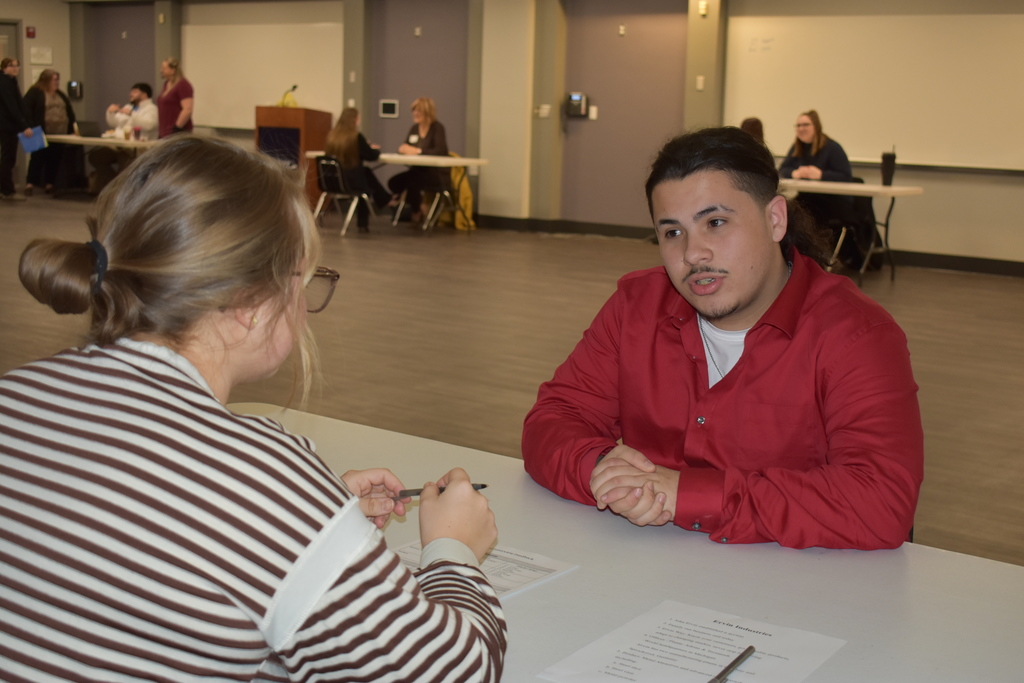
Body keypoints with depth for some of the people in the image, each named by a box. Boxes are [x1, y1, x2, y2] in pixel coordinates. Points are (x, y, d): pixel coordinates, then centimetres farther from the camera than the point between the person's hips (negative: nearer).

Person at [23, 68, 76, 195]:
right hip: (42, 134, -6)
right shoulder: (34, 93, -3)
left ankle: (49, 184, 11)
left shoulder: (60, 95, 18)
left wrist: (71, 129, 11)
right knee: (38, 158, -5)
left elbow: (70, 112, 20)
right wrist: (31, 128, -19)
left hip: (59, 135, 6)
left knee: (55, 159, 4)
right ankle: (30, 184, -2)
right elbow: (27, 111, -10)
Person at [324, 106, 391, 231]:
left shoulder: (332, 136, 0)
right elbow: (373, 156, -6)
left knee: (366, 172, 29)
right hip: (351, 183, -5)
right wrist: (376, 149, 17)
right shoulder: (356, 137, -16)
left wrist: (369, 147, 22)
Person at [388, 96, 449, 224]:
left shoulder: (437, 128, -7)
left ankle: (421, 209, -3)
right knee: (393, 182, -16)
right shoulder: (414, 128, 12)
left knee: (410, 180, -33)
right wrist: (403, 149, -12)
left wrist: (417, 150, -29)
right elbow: (404, 147, 13)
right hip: (418, 171, 7)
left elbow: (440, 150, -22)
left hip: (437, 174, -7)